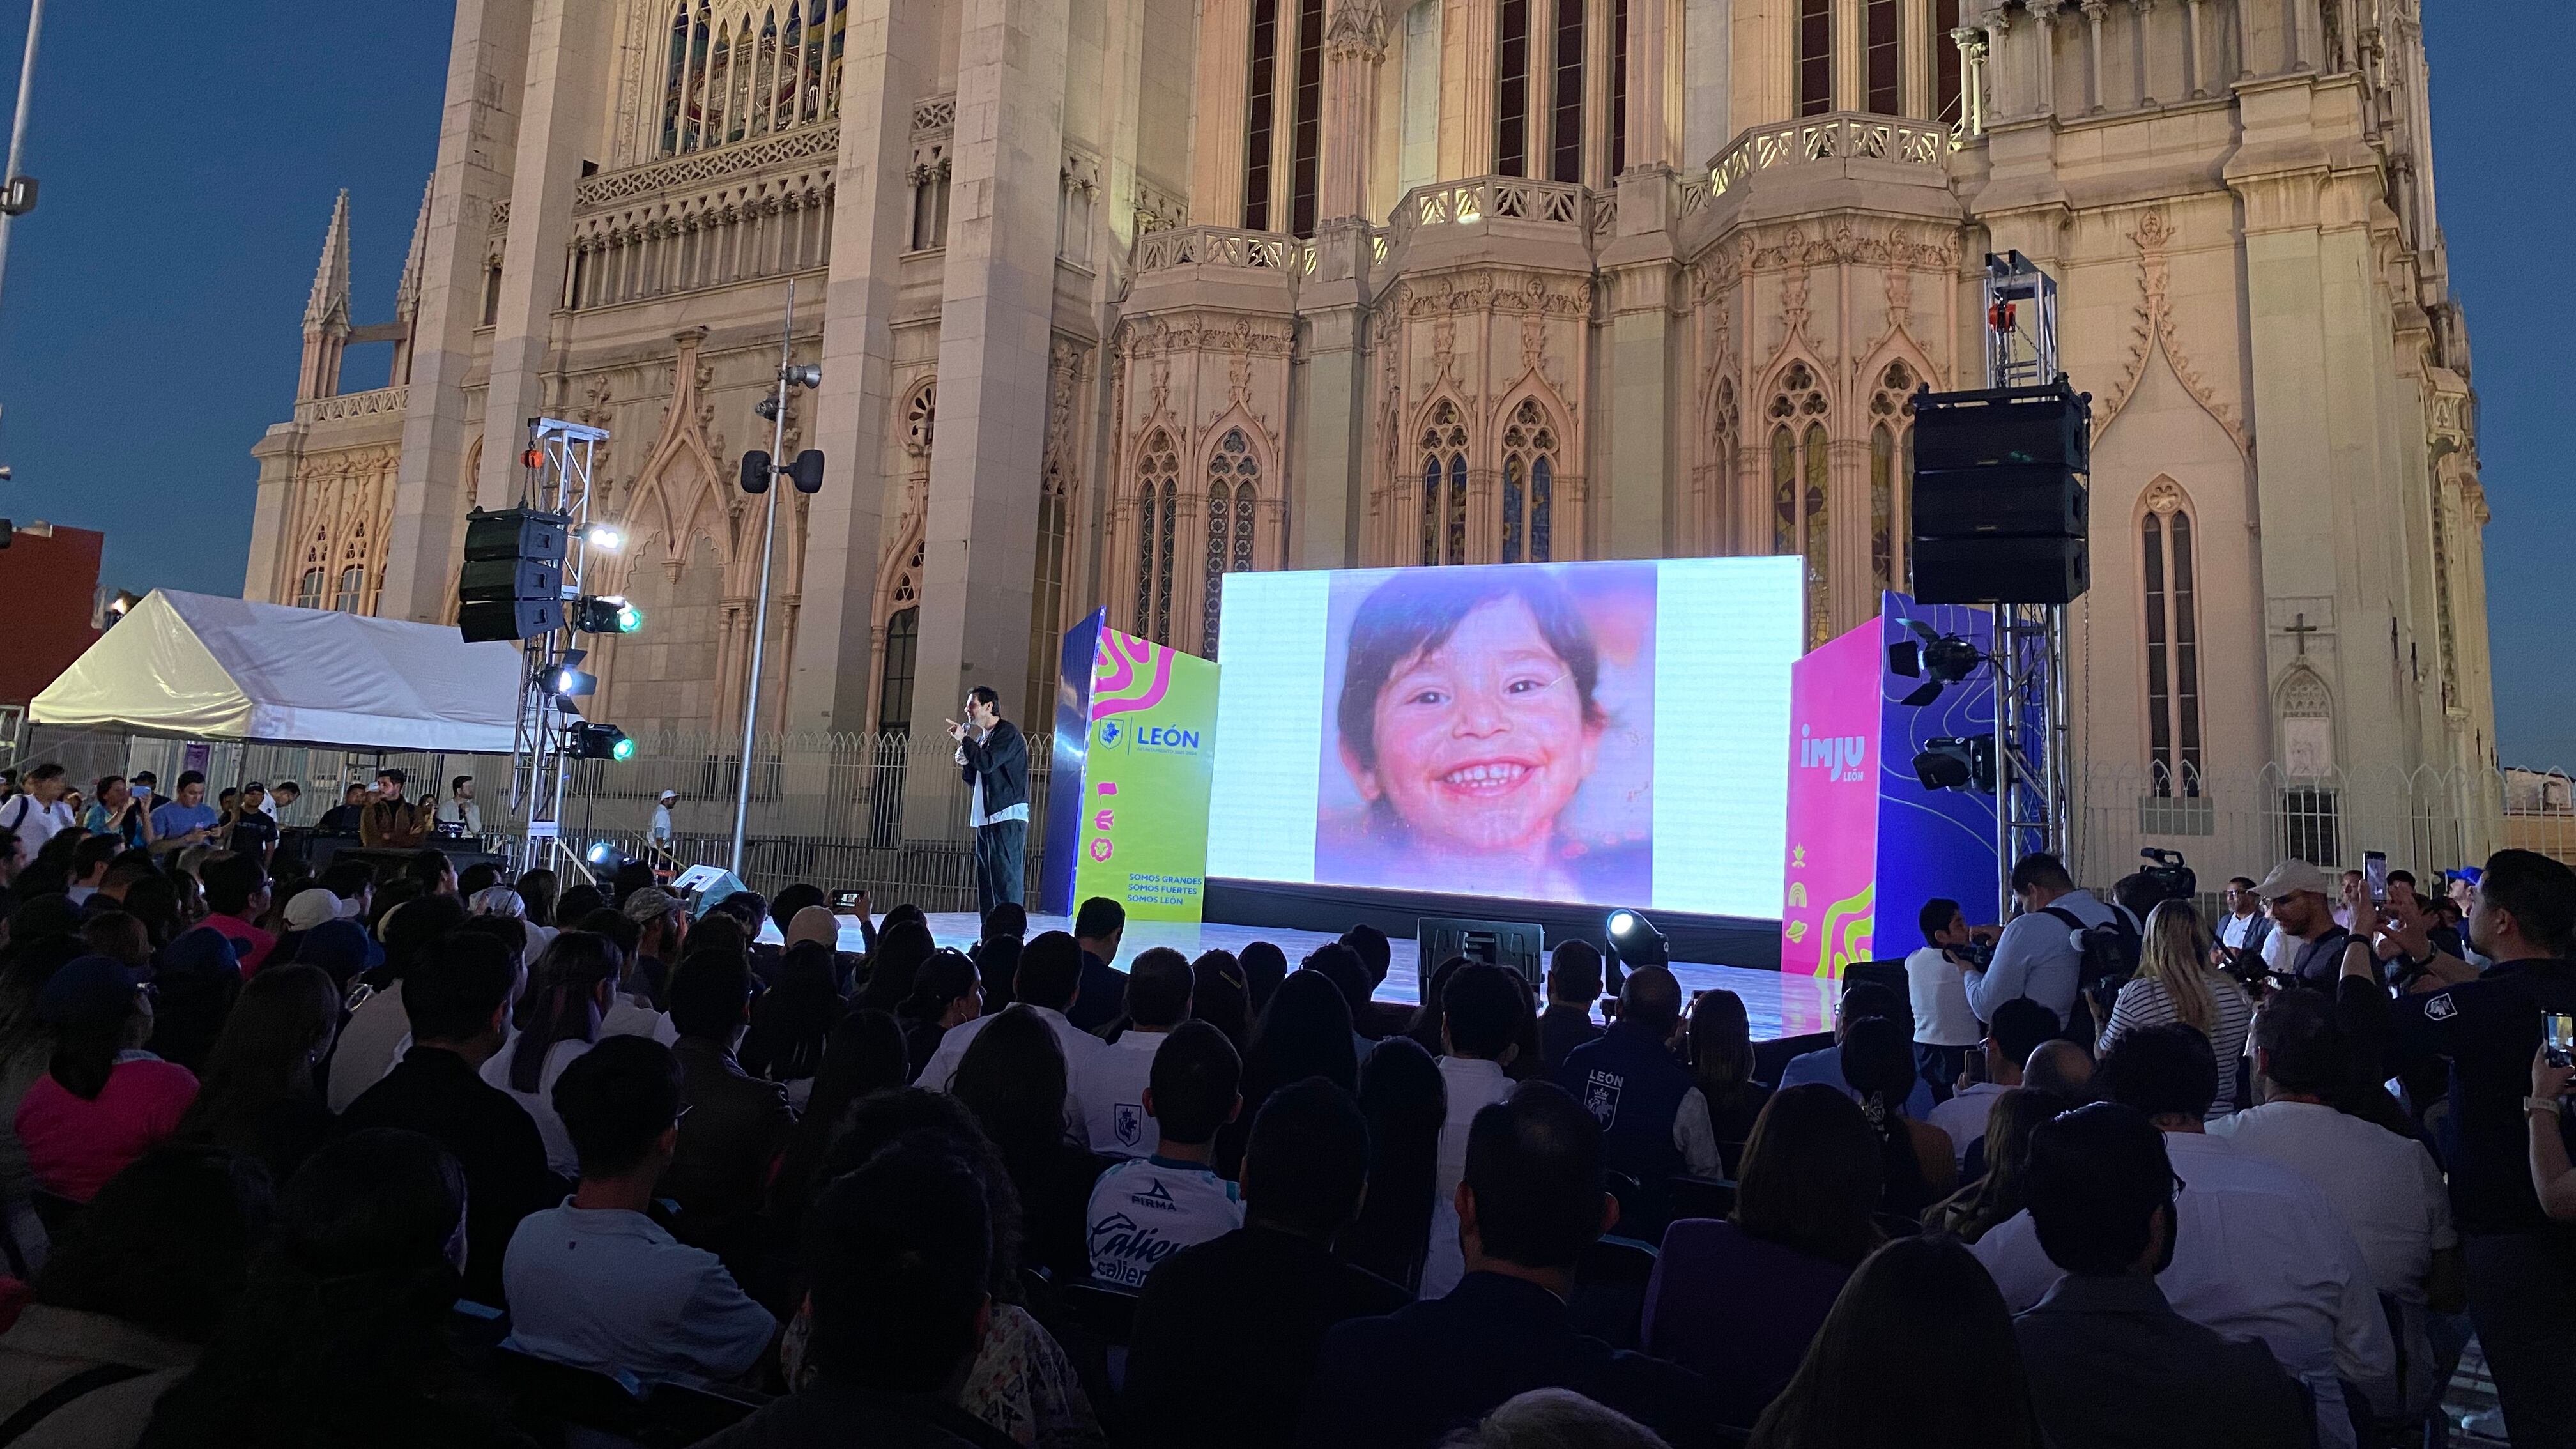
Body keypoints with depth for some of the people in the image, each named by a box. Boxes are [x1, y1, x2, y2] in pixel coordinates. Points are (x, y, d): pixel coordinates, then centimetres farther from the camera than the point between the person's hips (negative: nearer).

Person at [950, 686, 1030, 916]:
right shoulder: (981, 738, 21)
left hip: (1007, 817, -9)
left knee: (1006, 875, -11)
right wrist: (965, 764, 6)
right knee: (986, 879, 8)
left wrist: (964, 740, -11)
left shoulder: (1008, 733, -6)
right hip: (986, 818, 9)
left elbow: (988, 764, -21)